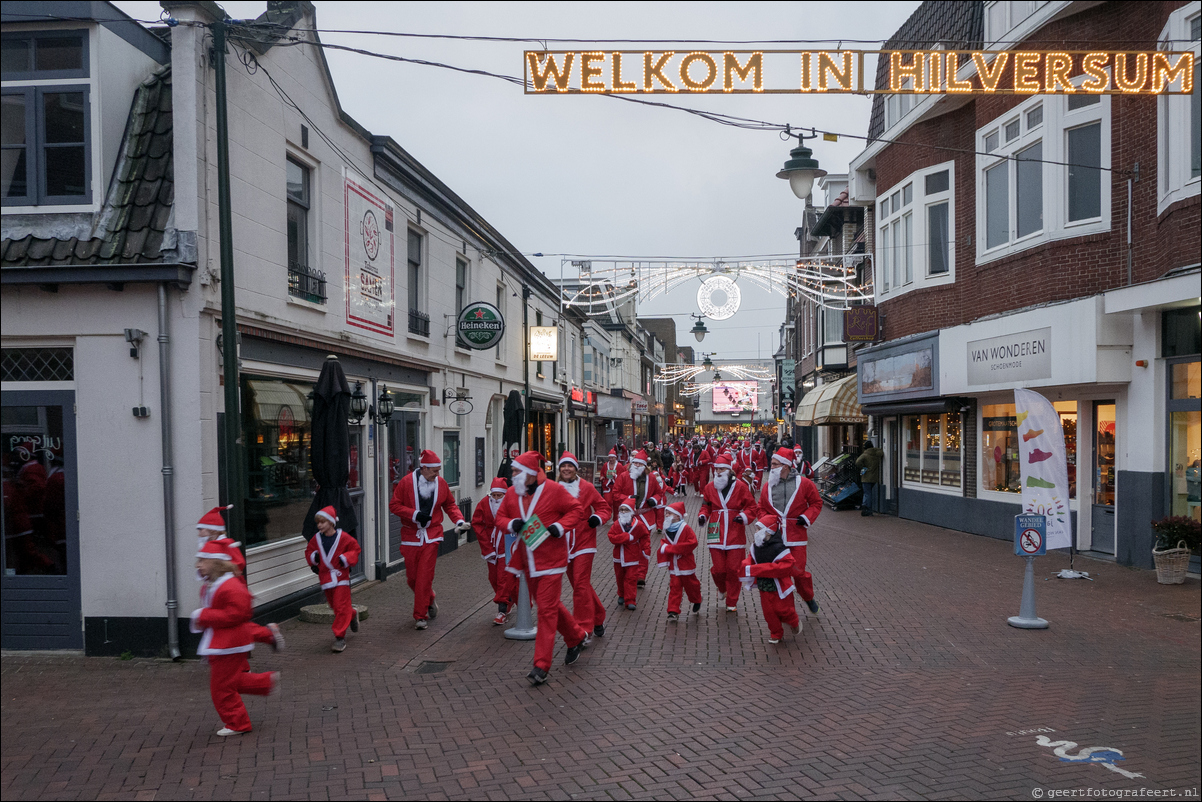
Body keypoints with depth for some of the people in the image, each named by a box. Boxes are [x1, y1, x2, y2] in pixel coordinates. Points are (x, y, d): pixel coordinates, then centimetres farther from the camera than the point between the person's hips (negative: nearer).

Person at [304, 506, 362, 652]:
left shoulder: (343, 537, -9)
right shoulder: (316, 539, 3)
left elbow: (355, 549, -2)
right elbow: (309, 551, 15)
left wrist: (346, 558, -18)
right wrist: (313, 557, -6)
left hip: (341, 577, -5)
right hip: (326, 578, 5)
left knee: (341, 607, -7)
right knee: (334, 605, 15)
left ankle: (340, 637, -1)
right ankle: (352, 614, 45)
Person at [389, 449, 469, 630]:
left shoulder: (441, 483, 2)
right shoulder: (407, 482, -7)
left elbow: (450, 505, 13)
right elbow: (394, 505, -5)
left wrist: (459, 520, -3)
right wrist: (414, 514, -18)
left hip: (431, 535, 0)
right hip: (410, 535, 0)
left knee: (425, 576, -7)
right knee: (412, 577, 7)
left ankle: (421, 616, 2)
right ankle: (430, 599, 36)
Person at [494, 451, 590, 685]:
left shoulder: (553, 490, -12)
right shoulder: (511, 493, 3)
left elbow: (576, 510, -5)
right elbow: (500, 517, 11)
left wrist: (560, 527, -19)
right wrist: (511, 524, -11)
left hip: (551, 559, -6)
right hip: (528, 560, 7)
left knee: (547, 609, -7)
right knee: (548, 604, 17)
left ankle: (541, 666, -4)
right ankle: (576, 638, 39)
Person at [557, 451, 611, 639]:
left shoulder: (587, 487, -3)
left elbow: (603, 506, 3)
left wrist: (598, 518, -16)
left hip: (584, 542, -4)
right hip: (564, 544, 4)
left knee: (581, 584, -11)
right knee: (577, 584, 13)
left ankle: (584, 629, -4)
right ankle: (598, 618, 31)